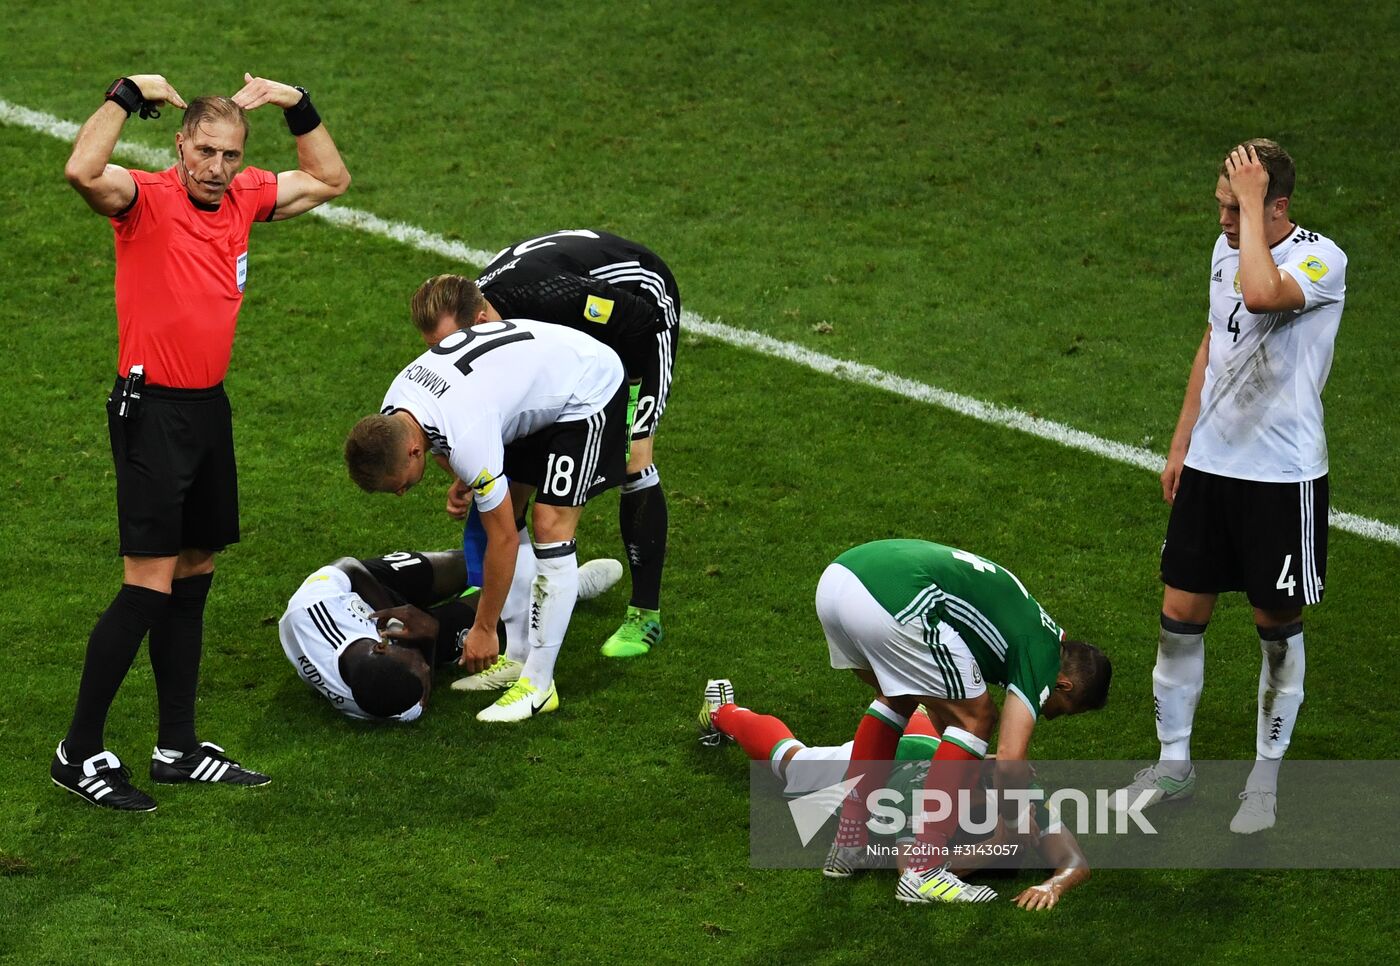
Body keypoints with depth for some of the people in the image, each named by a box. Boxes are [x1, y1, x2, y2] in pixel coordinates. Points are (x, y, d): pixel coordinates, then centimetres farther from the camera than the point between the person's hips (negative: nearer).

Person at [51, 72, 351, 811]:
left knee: (192, 581, 13)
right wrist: (128, 96, -23)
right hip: (151, 411, -8)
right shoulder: (147, 199, -12)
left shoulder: (245, 198, 8)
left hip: (209, 409, 8)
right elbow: (83, 170, -33)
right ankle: (79, 754, -2)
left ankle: (178, 748, 22)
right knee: (149, 588, -10)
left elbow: (329, 180, 24)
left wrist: (296, 107, 12)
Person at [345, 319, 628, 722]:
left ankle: (539, 685, -13)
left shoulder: (467, 439, -37)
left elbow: (503, 540, -26)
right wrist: (463, 482, -4)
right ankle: (519, 658, 13)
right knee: (507, 512, 6)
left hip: (590, 387, -9)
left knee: (550, 526, -16)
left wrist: (483, 629, -16)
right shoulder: (392, 410, -12)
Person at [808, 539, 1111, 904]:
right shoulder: (1041, 651, 8)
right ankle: (923, 871, 5)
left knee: (898, 700, 32)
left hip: (837, 577, 9)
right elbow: (1009, 760, 0)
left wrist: (967, 762, 48)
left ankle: (848, 845, 32)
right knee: (975, 719, 9)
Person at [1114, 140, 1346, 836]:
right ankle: (1173, 765, 22)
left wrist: (1253, 204, -31)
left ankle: (1265, 778, 21)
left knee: (1278, 626, 7)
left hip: (1284, 477, -6)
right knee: (1180, 614, 7)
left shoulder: (1321, 260, -19)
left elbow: (1262, 295, -42)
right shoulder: (1227, 248, 5)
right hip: (1210, 465, 6)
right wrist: (1181, 443, 18)